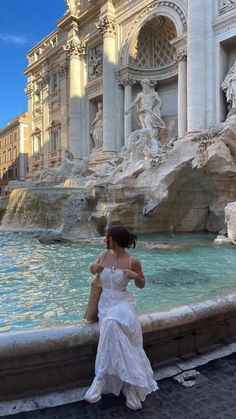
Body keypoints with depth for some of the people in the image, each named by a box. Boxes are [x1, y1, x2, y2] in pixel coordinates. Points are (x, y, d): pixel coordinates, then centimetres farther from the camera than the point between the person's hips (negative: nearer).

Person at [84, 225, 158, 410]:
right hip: (105, 302, 3)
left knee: (111, 325, -35)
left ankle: (101, 377, -24)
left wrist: (135, 276, -17)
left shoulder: (133, 262, -7)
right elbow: (93, 267, 23)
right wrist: (92, 267, -2)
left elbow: (141, 285, 6)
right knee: (120, 339, -24)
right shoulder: (103, 256, 3)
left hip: (123, 303, -3)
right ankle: (130, 385, -16)